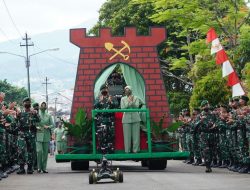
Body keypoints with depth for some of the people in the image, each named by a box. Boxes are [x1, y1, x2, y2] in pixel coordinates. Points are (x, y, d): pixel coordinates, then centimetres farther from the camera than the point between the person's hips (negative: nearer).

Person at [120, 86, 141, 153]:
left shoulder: (136, 98, 6)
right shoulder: (123, 99, 7)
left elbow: (136, 106, -8)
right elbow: (122, 108, -3)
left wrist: (132, 101, -25)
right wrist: (128, 102, -15)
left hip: (135, 119, 0)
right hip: (126, 119, 0)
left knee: (136, 135, 0)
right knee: (127, 135, -3)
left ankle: (135, 150, 6)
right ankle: (127, 151, 2)